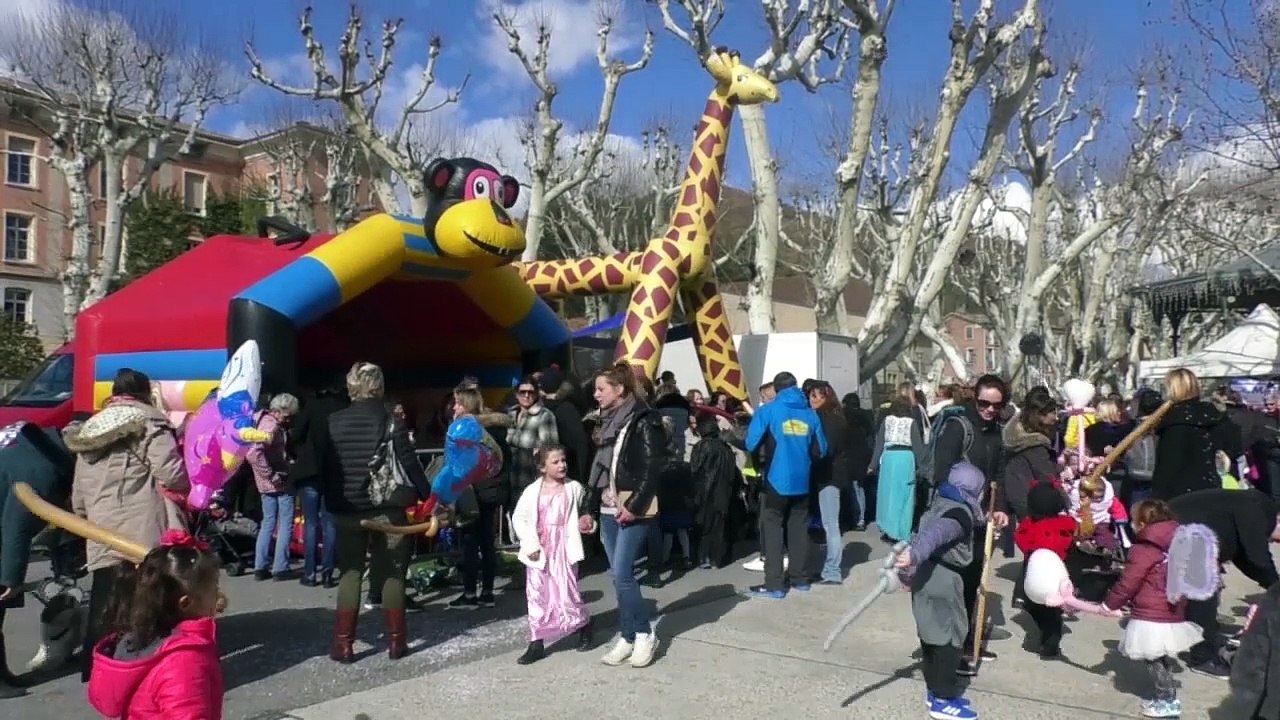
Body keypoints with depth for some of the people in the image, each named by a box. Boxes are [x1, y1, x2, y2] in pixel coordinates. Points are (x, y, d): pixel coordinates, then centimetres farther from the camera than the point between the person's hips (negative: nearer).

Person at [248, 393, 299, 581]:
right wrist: (272, 475, -24)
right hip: (280, 484, -9)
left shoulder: (264, 420, 8)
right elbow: (253, 454, -33)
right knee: (285, 524, 2)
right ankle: (280, 568, 3)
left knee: (268, 523, 15)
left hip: (266, 486, 9)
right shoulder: (272, 427, -20)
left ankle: (260, 567, 16)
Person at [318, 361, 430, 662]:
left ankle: (343, 644, 10)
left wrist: (331, 502, 16)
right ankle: (395, 641, 13)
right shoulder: (389, 421, -8)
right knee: (392, 574, 8)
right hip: (387, 508, -2)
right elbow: (409, 463, -9)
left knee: (349, 573, 10)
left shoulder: (333, 422, 2)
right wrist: (427, 494, 1)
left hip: (346, 510, 2)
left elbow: (323, 466, 6)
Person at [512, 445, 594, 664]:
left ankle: (584, 627, 28)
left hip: (563, 549, -1)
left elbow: (582, 512, 17)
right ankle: (537, 644, 15)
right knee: (537, 596, 6)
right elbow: (519, 518, -1)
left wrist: (587, 522, -5)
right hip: (539, 550, 1)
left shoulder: (574, 488, 0)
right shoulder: (533, 491, -5)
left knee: (567, 593, 0)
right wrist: (530, 544, -9)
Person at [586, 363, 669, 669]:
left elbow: (652, 469, -16)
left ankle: (645, 634, 7)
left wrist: (634, 506, -20)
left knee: (622, 575, -9)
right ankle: (627, 637, 17)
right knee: (618, 576, 9)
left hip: (632, 511, -8)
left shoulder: (643, 421, -11)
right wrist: (592, 507, 16)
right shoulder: (608, 422, 13)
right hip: (609, 510, 8)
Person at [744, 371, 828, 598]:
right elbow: (821, 450, 8)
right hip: (801, 482, 4)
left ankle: (774, 584, 0)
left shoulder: (768, 411, -7)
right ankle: (800, 578, 21)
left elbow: (751, 444, -12)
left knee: (772, 530, 2)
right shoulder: (810, 414, 4)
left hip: (776, 481, -4)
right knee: (799, 530, 14)